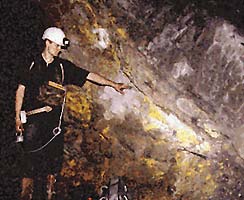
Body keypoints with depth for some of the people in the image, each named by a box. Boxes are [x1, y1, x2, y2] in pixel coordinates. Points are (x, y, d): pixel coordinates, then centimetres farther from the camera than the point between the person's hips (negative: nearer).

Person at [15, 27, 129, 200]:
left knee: (54, 159, 4)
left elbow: (89, 75, 7)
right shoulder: (33, 64, 3)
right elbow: (21, 90, 5)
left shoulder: (63, 66, 9)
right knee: (31, 158, -8)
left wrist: (113, 84, 3)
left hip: (54, 119, 3)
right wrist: (18, 116, 1)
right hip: (34, 119, -3)